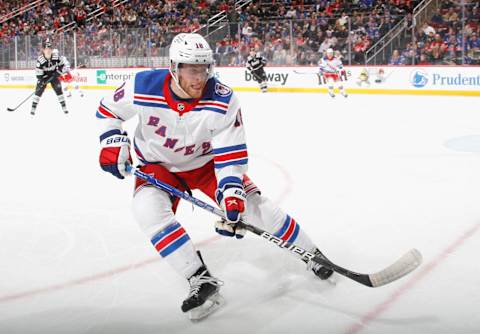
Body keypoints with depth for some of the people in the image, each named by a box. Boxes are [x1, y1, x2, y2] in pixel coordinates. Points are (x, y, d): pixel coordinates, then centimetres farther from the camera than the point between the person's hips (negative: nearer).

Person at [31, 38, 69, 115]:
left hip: (54, 75, 1)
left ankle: (64, 107, 0)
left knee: (58, 89, -7)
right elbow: (38, 72, -19)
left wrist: (59, 70, -10)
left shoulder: (56, 55, -21)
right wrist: (40, 80, -27)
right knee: (39, 90, -7)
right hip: (44, 76, -1)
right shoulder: (40, 59, -25)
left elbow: (62, 62, -3)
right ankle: (33, 108, 0)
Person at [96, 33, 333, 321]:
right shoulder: (143, 87, -24)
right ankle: (202, 282, -25)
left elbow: (231, 151, -22)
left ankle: (311, 254, 11)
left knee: (252, 203, -12)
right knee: (148, 208, -29)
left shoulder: (223, 100, -25)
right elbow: (108, 110, -4)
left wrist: (231, 190, -34)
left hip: (206, 162, 0)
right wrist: (113, 142, -18)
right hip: (159, 166, 1)